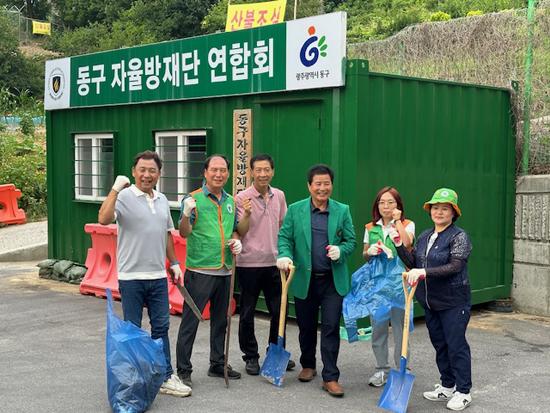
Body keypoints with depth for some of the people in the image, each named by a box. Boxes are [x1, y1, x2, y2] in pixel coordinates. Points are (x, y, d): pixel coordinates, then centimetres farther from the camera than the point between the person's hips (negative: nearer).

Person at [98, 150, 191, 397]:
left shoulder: (162, 200, 11)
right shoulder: (124, 197, -10)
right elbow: (104, 219, -27)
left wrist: (174, 262, 18)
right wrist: (115, 189, -30)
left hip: (158, 276, 6)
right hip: (131, 277, -6)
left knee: (161, 327, 10)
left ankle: (165, 377, 18)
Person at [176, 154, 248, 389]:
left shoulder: (230, 201, 12)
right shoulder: (193, 199, -7)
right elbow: (184, 232, -14)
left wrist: (236, 241, 1)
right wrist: (186, 214, -34)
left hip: (225, 271, 6)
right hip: (199, 270, -6)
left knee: (220, 320, 16)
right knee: (190, 321, -3)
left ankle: (218, 365, 29)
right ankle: (183, 370, 5)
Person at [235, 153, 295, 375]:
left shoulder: (279, 196, 6)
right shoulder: (242, 198, -9)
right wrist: (246, 213, -28)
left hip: (273, 262, 4)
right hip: (249, 263, -4)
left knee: (279, 311, 11)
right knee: (247, 313, 6)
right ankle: (251, 357, 20)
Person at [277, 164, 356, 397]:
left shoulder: (342, 211, 4)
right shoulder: (295, 210, 3)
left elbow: (351, 240, 7)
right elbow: (284, 237, 3)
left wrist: (340, 251, -14)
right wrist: (285, 256, -16)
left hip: (333, 280, 0)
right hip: (304, 280, 1)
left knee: (331, 328, -3)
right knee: (306, 326, 14)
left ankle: (330, 377, 4)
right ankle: (307, 365, 35)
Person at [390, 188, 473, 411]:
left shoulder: (459, 236, -11)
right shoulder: (425, 236, 10)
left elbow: (455, 266, -23)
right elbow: (413, 263, 10)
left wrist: (425, 272, -31)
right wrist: (399, 244, -2)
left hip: (453, 302, -7)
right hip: (430, 301, 7)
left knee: (456, 346, -1)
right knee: (439, 345, 14)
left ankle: (463, 392, 10)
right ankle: (447, 386, 27)